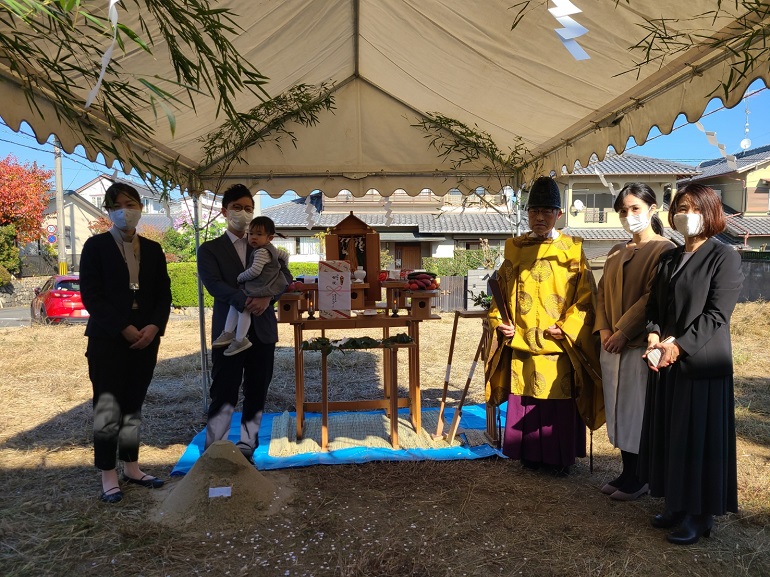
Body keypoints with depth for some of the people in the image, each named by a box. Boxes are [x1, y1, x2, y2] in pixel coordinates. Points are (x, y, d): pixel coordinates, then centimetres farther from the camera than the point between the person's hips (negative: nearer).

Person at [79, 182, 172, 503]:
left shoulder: (152, 250, 12)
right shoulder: (96, 246, 0)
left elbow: (164, 295, 9)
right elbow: (91, 295, -8)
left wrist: (154, 327, -8)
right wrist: (124, 328, -15)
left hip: (145, 339, 4)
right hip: (107, 339, -4)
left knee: (133, 406, 10)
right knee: (108, 407, -2)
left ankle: (131, 468, 20)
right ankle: (109, 477, 8)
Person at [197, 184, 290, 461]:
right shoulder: (210, 249, 5)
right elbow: (214, 283, -10)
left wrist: (267, 297, -16)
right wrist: (245, 301, -25)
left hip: (263, 330, 4)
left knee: (257, 394, 8)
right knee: (223, 394, -3)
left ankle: (247, 447, 20)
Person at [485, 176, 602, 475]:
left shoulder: (572, 251, -1)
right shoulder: (514, 249, 7)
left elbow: (586, 296, -4)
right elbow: (500, 292, 11)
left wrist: (565, 328, -15)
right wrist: (499, 323, -4)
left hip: (558, 344, -3)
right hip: (521, 342, 3)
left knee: (559, 400, 3)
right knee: (526, 400, 9)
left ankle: (560, 457, 19)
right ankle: (530, 454, 24)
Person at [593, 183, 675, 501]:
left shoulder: (664, 249, -7)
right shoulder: (617, 252, 15)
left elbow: (654, 297, -16)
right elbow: (603, 291, 12)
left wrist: (623, 331, -17)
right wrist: (603, 329, -2)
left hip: (641, 342, -7)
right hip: (612, 341, 7)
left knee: (636, 409, 1)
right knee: (618, 407, 12)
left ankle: (638, 478, 16)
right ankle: (627, 472, 25)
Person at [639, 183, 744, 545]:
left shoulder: (724, 257, -5)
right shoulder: (668, 259, 13)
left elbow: (717, 315, -13)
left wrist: (678, 345, -18)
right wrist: (654, 337, -7)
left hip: (702, 365, -6)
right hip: (666, 365, 6)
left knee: (698, 440, 2)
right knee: (669, 438, 12)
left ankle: (699, 516, 16)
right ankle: (677, 506, 27)